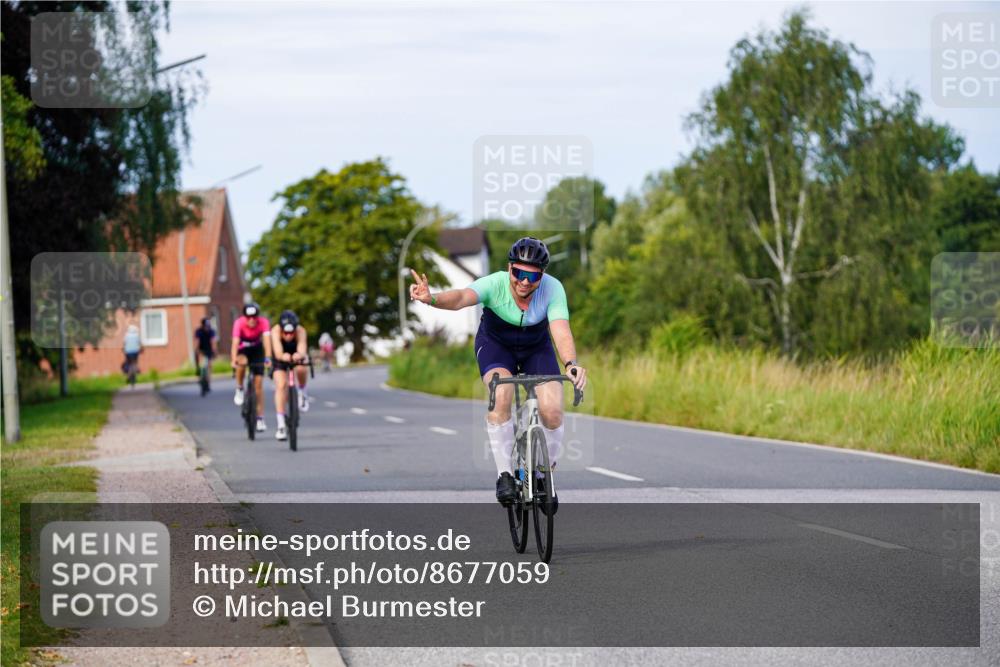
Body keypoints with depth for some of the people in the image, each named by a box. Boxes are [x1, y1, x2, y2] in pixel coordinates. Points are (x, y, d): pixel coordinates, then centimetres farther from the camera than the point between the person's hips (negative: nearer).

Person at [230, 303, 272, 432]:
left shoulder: (263, 322, -29)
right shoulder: (239, 323, -30)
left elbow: (267, 339, -39)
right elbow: (235, 342, -39)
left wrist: (268, 358, -54)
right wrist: (234, 360, -53)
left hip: (257, 350, 1)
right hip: (242, 349, -1)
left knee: (258, 383, -5)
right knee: (242, 362, -37)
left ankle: (260, 418, 3)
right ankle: (239, 390, -11)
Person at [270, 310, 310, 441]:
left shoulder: (300, 331, -34)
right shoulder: (276, 331, -35)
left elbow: (302, 350, -51)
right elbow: (278, 352, -48)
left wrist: (300, 355, -74)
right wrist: (283, 356, -72)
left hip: (297, 355, 0)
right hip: (281, 358, 0)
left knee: (301, 369, -34)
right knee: (281, 385, -18)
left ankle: (302, 393, -3)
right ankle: (281, 426, -13)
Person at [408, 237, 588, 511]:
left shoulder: (552, 289, -29)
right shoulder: (495, 284, -33)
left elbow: (561, 331, -41)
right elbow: (461, 297, -51)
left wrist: (571, 363, -61)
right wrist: (432, 299, -73)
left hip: (536, 347, 1)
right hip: (495, 344, -1)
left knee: (552, 411, -18)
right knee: (501, 393, -32)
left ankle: (545, 475, 9)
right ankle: (504, 473, -17)